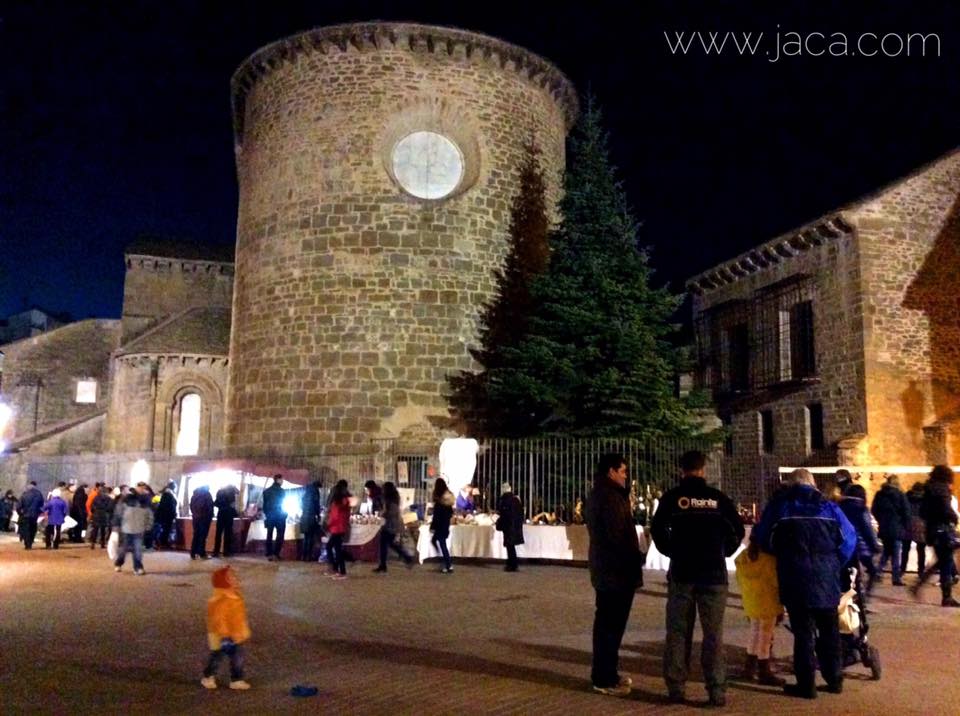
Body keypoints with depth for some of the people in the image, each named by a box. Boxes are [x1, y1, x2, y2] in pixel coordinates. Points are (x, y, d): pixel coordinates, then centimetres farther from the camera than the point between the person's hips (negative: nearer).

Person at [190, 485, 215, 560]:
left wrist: (194, 514, 16)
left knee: (196, 535, 9)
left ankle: (193, 553, 7)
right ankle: (202, 554, -5)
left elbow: (191, 505, 14)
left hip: (195, 517, 5)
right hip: (204, 517, -5)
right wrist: (210, 516, 0)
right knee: (203, 536, -4)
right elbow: (210, 506, -8)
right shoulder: (207, 494, -4)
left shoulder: (194, 493, 13)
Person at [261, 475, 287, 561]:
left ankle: (269, 554, 4)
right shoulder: (282, 491, -8)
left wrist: (266, 515, 14)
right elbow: (284, 504, -6)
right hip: (280, 516, -5)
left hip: (269, 516, 5)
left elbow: (264, 504, 8)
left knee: (269, 535, 8)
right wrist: (285, 513, 7)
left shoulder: (266, 491, 7)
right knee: (280, 535, 0)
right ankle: (276, 554, -8)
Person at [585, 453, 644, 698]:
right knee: (612, 625, -4)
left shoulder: (597, 494, 15)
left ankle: (604, 674, 25)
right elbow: (618, 534, -22)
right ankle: (605, 679, 2)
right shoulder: (610, 496, -19)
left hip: (603, 567, 11)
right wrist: (635, 559, -12)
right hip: (617, 569, -11)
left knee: (605, 623, 16)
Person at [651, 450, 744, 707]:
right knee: (713, 633, 5)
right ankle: (716, 690, 3)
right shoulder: (718, 497, 2)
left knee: (678, 632, 7)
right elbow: (737, 530, 0)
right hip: (713, 572, 0)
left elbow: (657, 529, -5)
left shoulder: (672, 497, -1)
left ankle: (676, 688, 9)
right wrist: (723, 553, 14)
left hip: (681, 572, 0)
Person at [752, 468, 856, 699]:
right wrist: (834, 565, 13)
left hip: (795, 578, -2)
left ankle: (807, 683, 4)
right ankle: (834, 678, 25)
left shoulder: (779, 505, 2)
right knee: (829, 630, 17)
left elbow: (763, 538, 4)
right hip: (827, 579, 2)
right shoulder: (828, 506, 7)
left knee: (803, 631, 4)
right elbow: (849, 539, 5)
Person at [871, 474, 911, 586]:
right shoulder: (900, 495, -7)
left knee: (886, 551, 19)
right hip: (897, 528, -3)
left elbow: (874, 510, 5)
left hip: (883, 528, 4)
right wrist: (906, 526, 1)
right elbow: (906, 512, -9)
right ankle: (897, 578, 1)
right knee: (896, 553, 1)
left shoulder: (879, 494, 3)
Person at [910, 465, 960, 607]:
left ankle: (918, 584, 12)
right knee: (946, 564, -1)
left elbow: (922, 512, 16)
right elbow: (947, 510, -21)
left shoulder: (929, 490, 12)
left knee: (942, 561, 18)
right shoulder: (942, 489, -12)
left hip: (932, 530, 8)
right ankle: (947, 598, 3)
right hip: (943, 530, -8)